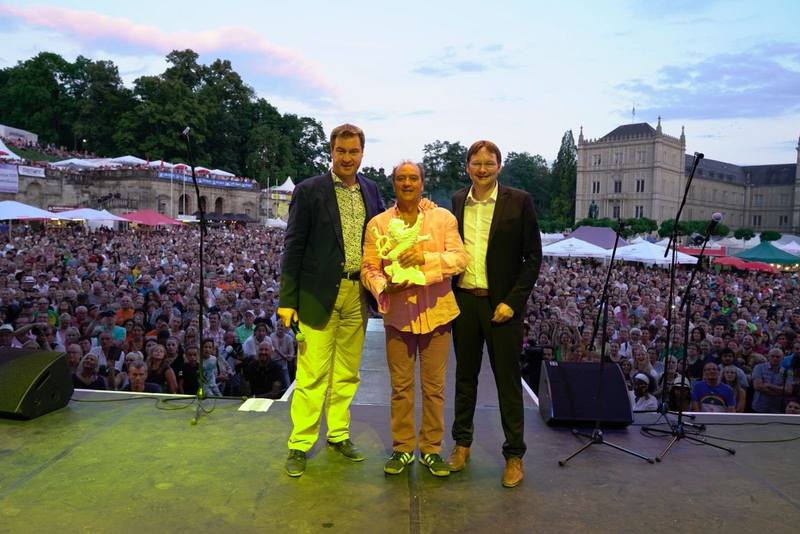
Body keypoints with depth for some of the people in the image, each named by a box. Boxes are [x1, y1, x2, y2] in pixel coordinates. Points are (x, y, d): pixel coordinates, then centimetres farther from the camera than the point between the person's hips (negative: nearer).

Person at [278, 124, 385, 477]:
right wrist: (287, 299, -8)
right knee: (312, 375, -1)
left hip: (357, 294, 5)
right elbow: (293, 246, -5)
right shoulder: (309, 191, -3)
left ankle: (339, 435, 29)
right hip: (320, 293, -4)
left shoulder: (371, 191, 10)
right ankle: (300, 445, 14)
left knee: (347, 372, 14)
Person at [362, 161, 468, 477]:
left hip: (436, 312, 0)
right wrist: (384, 287, -19)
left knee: (434, 386, 8)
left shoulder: (443, 218, 3)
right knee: (401, 386, 9)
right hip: (398, 313, 0)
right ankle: (402, 448, 24)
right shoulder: (378, 224, 4)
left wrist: (425, 257, -21)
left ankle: (431, 449, 23)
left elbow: (460, 258, -6)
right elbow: (369, 268, 1)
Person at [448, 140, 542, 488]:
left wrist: (512, 301, -12)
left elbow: (533, 257, -5)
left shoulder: (518, 201, -5)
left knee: (508, 380, 5)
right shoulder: (458, 201, 7)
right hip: (464, 300, 4)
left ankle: (514, 455, 19)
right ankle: (462, 443, 31)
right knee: (465, 375, 15)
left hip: (502, 304, -4)